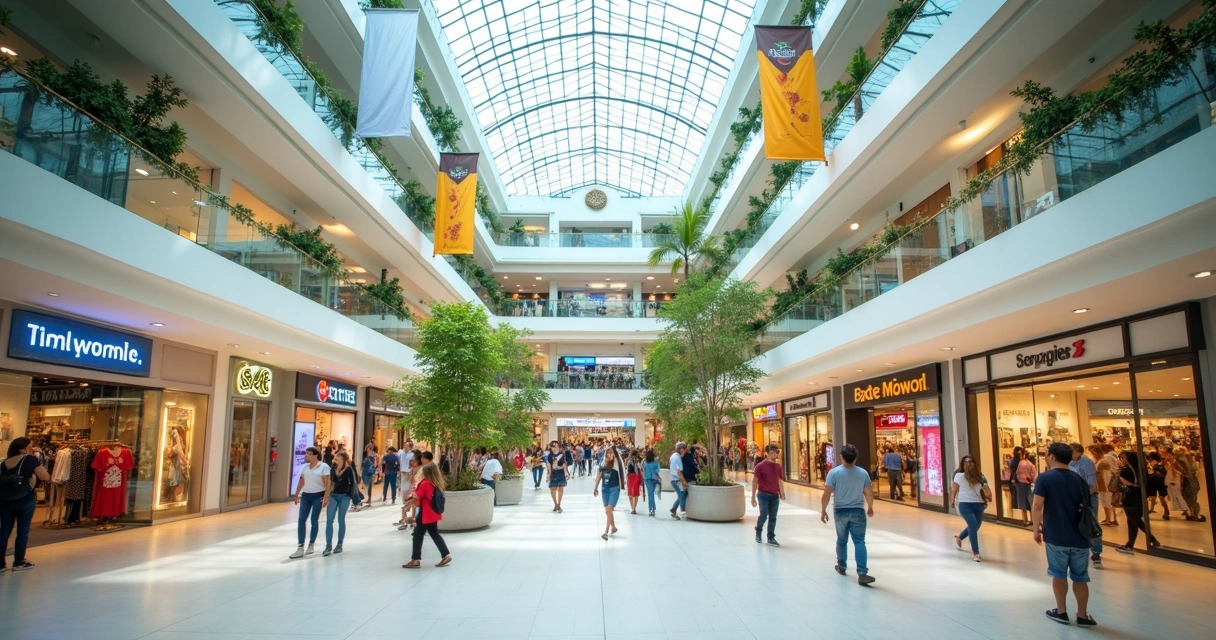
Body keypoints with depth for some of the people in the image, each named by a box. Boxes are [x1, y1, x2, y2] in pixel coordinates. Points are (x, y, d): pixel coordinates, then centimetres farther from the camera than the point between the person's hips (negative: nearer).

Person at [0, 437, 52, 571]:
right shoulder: (30, 459, -6)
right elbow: (46, 477, -10)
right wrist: (37, 464, 5)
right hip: (25, 500, -6)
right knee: (23, 531, 5)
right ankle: (19, 562, 11)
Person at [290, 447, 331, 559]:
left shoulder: (324, 467, -10)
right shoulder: (305, 467, 9)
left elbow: (327, 483, -14)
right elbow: (301, 481, 16)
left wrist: (326, 497, -21)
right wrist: (296, 495, 16)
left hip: (318, 496, -5)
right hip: (306, 496, 5)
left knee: (314, 520, 2)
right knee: (301, 520, -3)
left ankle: (311, 545, 15)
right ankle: (300, 548, -3)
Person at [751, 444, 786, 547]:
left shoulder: (778, 466, 6)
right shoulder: (760, 466, -9)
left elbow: (779, 480, 17)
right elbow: (754, 481, -6)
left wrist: (782, 493, 10)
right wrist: (753, 497, -8)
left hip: (775, 495, 5)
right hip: (763, 495, -5)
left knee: (773, 518, 7)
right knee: (764, 515, -6)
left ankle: (771, 538, 17)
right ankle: (758, 531, 22)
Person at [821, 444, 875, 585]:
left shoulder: (834, 472, -11)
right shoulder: (863, 473, -3)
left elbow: (827, 494, -12)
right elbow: (869, 493, 5)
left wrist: (823, 511, -1)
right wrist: (870, 507, 23)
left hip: (840, 512, 0)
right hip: (858, 511, 0)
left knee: (841, 540, 18)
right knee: (859, 542, -2)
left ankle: (842, 566, 34)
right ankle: (862, 573, -13)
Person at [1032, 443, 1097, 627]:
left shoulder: (1045, 478, -7)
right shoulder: (1079, 480, 6)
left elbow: (1037, 506, -14)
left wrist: (1036, 529, -3)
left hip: (1056, 537, -3)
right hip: (1080, 538, 4)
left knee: (1059, 574, 14)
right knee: (1080, 577, 14)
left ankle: (1061, 612, 22)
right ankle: (1082, 616, 21)